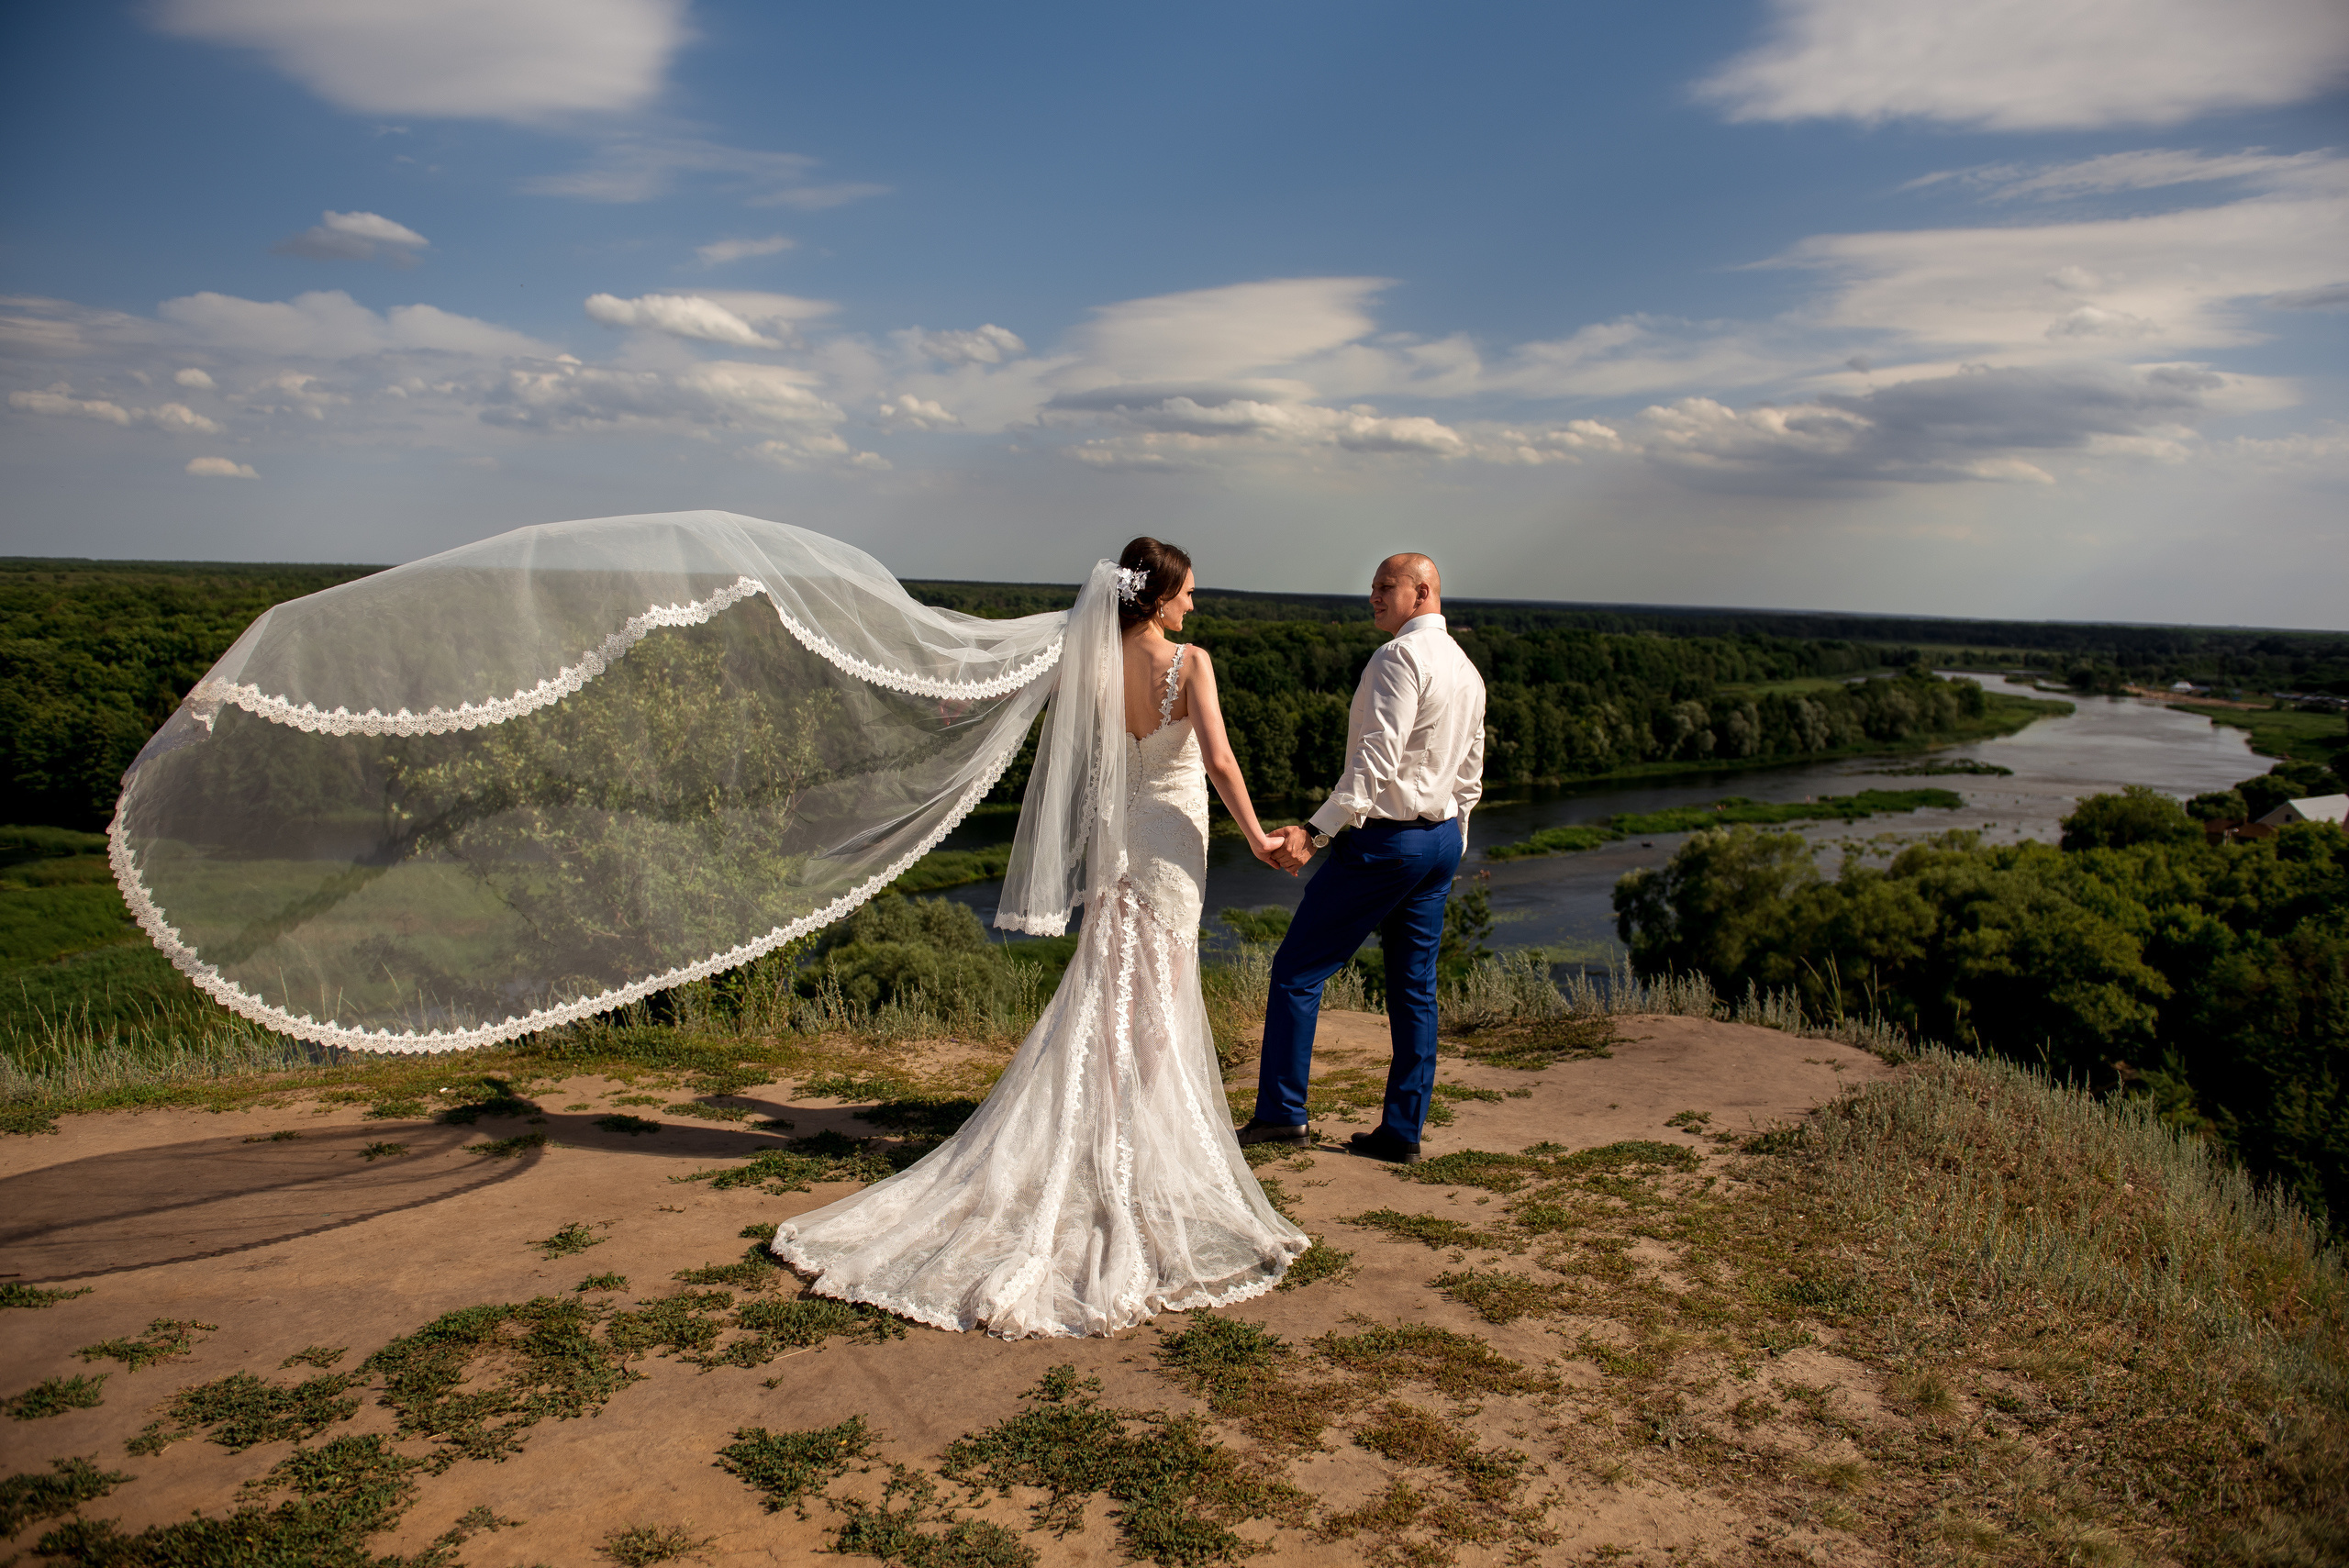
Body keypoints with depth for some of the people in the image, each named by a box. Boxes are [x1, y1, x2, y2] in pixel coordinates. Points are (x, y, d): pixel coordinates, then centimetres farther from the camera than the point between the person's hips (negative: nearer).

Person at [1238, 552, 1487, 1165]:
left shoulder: (1400, 657, -14)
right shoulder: (1468, 670, 15)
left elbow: (1376, 760, -24)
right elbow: (1470, 774, 18)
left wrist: (1316, 830, -28)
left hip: (1385, 838, -9)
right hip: (1443, 838, 9)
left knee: (1297, 970, 0)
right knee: (1414, 987, 11)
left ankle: (1281, 1114, 2)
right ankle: (1402, 1131, 15)